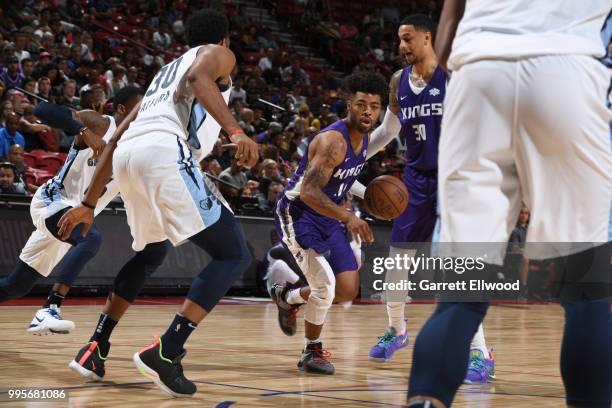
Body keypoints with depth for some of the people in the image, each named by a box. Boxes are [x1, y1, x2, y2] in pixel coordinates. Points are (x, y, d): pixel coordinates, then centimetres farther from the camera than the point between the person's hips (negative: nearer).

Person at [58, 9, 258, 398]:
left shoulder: (166, 71, 38)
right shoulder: (219, 54, 19)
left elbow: (116, 139, 35)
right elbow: (199, 78, -9)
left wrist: (89, 204, 38)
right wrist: (236, 130, -22)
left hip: (128, 153, 8)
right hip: (166, 149, -8)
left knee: (150, 252, 32)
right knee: (234, 255, -5)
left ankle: (96, 348, 26)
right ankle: (166, 352, -20)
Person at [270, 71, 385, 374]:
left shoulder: (364, 139, 2)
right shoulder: (332, 141, -26)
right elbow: (308, 192, -36)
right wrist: (347, 217, -46)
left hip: (329, 217, 8)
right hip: (297, 213, -8)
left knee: (348, 290, 3)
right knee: (325, 285, -18)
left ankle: (287, 298, 29)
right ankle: (312, 351, 5)